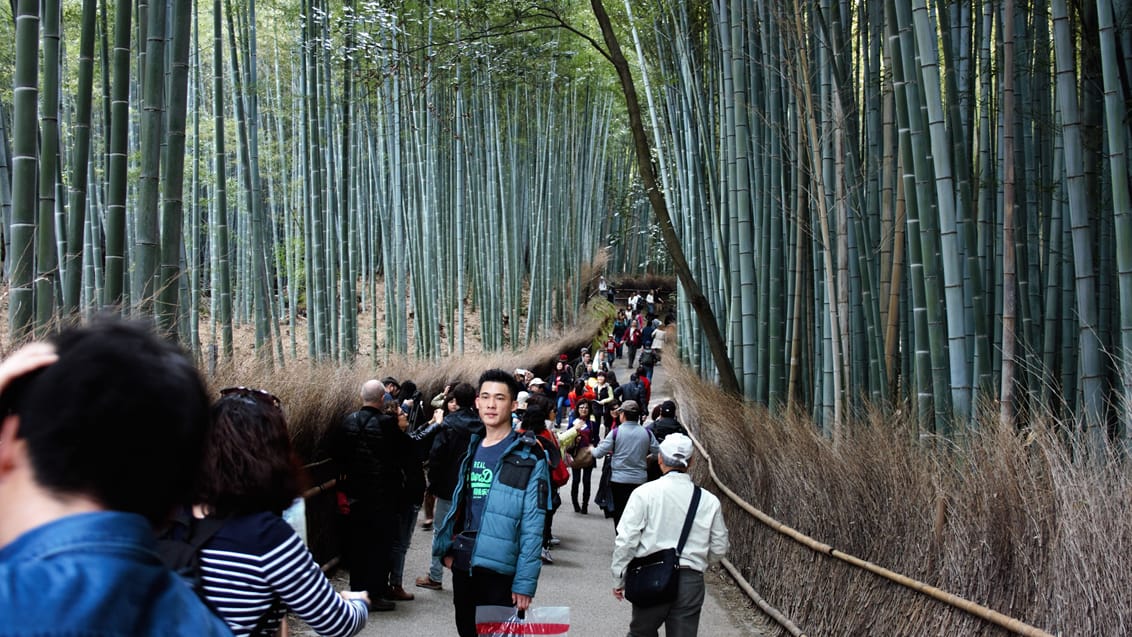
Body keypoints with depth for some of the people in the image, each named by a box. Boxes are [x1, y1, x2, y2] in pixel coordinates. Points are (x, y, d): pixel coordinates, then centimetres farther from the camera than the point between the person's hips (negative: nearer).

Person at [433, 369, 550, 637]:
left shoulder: (528, 456, -10)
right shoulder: (472, 449, 10)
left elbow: (532, 526, -13)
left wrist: (525, 582, -16)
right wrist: (448, 547, 7)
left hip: (500, 571, -6)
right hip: (463, 565, 6)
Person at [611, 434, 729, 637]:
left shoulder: (645, 493, -6)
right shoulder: (709, 501, 1)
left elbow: (626, 540, -7)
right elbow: (719, 549, 9)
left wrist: (618, 579, 4)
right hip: (690, 582, 2)